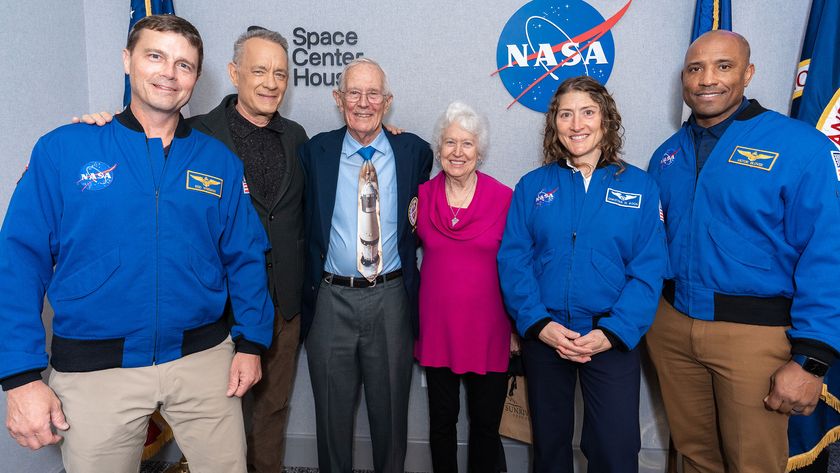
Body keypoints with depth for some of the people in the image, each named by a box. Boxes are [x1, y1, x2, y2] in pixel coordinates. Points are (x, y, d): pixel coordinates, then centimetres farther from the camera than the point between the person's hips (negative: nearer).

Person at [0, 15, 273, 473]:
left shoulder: (220, 161, 2)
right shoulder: (62, 150, -4)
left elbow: (245, 258, 5)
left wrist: (250, 341, 0)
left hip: (204, 359, 2)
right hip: (95, 368, -1)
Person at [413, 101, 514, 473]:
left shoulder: (504, 198, -6)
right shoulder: (422, 195, -1)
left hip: (488, 330, -1)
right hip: (437, 329, 2)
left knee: (486, 424, 12)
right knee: (442, 421, 16)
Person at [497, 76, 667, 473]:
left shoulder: (639, 187, 1)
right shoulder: (532, 186, 3)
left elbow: (649, 269, -5)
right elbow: (513, 260, -3)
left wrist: (613, 332, -15)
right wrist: (538, 323, -14)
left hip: (613, 339, -1)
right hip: (543, 336, 1)